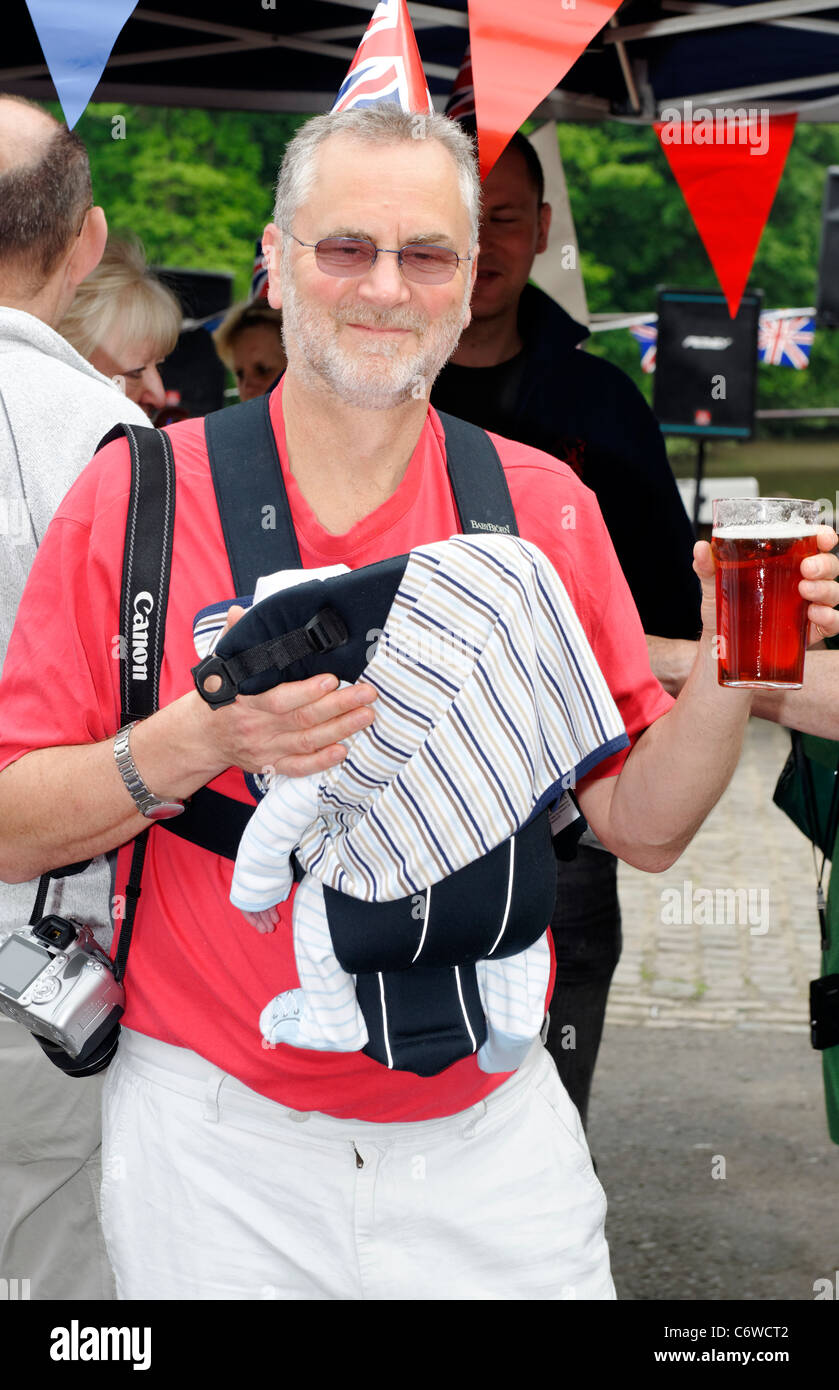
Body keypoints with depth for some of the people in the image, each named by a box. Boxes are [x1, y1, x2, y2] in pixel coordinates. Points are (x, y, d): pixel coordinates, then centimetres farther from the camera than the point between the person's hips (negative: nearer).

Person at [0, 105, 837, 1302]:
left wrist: (729, 667, -15)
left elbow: (641, 826, 3)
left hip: (493, 1135, 2)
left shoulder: (547, 506, 0)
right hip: (215, 1146, -1)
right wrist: (198, 742, -24)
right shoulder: (137, 494, -6)